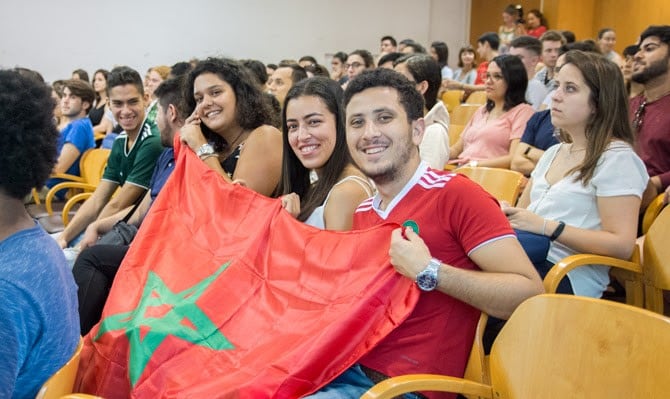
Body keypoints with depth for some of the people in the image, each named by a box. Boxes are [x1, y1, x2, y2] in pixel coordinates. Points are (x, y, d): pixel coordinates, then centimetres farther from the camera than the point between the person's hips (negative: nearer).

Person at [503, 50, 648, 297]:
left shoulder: (617, 158, -5)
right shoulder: (554, 153, 21)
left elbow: (622, 245, -13)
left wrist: (546, 226, -19)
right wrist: (507, 213, -1)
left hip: (570, 275, -7)